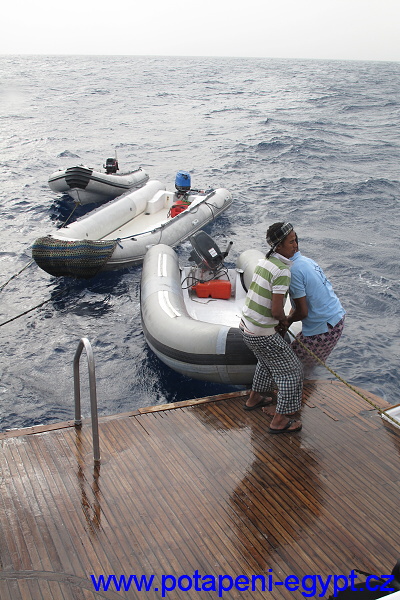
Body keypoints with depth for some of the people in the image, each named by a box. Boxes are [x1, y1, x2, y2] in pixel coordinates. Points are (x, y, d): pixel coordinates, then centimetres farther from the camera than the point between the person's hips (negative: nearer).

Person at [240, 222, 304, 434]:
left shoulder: (264, 261, 5)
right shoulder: (282, 271, -22)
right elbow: (276, 311, -24)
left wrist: (278, 319, 11)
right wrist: (284, 320, -2)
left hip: (246, 325, 9)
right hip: (263, 334, -9)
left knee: (267, 360, 33)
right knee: (291, 371, 6)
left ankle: (254, 399, 48)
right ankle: (279, 420, 14)